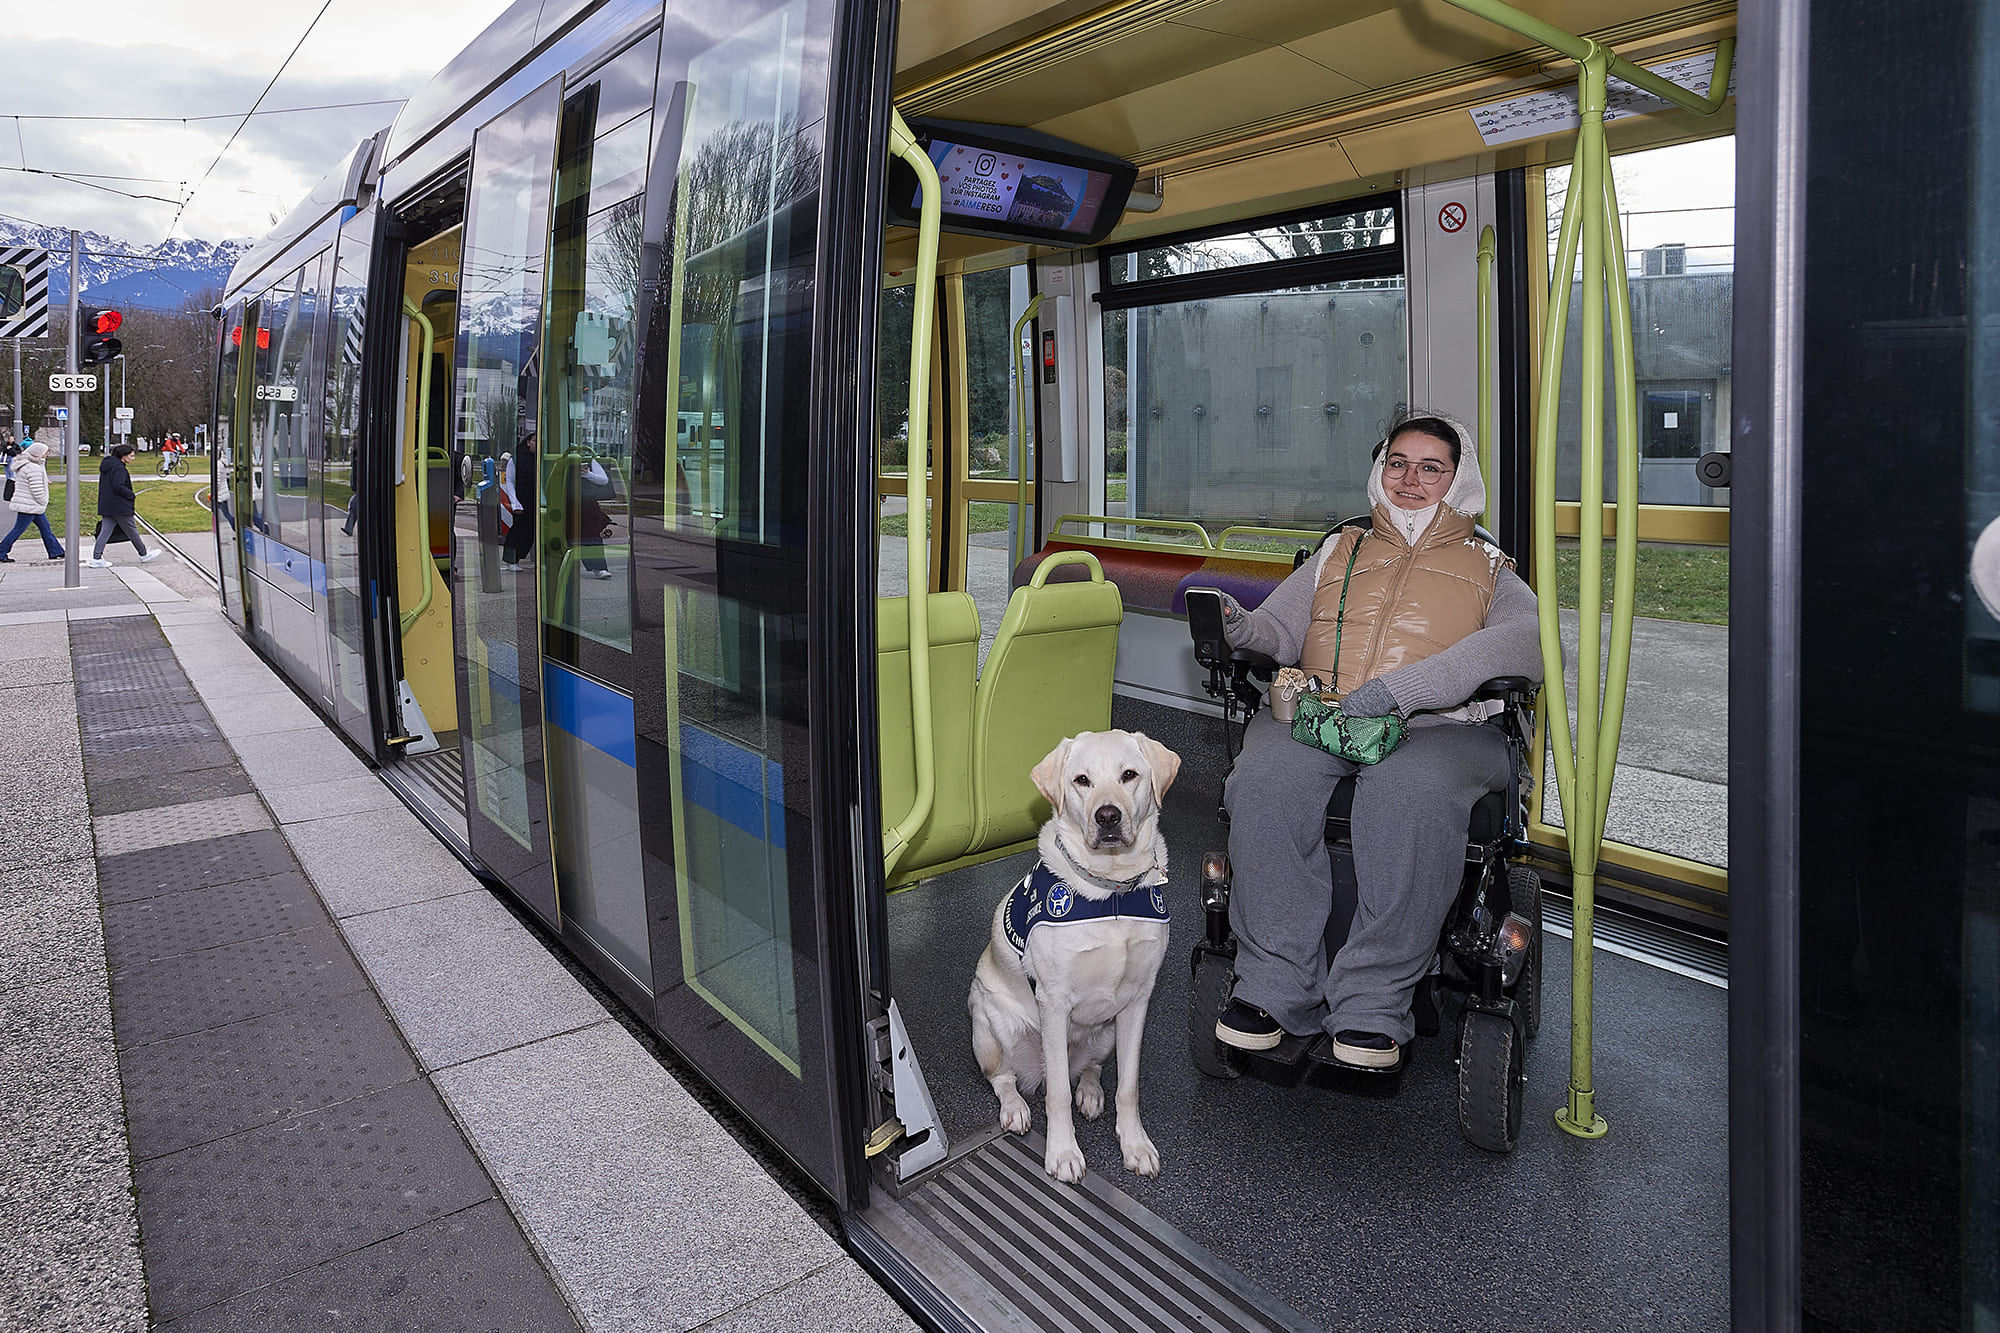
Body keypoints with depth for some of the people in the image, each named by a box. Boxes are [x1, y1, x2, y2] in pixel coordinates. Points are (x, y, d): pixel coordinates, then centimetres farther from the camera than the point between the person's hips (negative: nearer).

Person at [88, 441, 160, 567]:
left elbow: (105, 485, 20)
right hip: (119, 507, -9)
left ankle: (96, 558, 1)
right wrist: (132, 495, -11)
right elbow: (118, 486, -24)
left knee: (105, 531, 6)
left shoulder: (106, 466, 15)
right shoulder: (119, 468, -15)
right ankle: (143, 554, 16)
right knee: (132, 531, 4)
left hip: (106, 507, 9)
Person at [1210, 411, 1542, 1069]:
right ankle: (1274, 988, -22)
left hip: (1440, 727, -2)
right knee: (1265, 778, -32)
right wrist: (1236, 626, -9)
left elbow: (1529, 639, -3)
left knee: (1410, 791, -38)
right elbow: (1279, 630, 18)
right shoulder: (1338, 553, 29)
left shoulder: (1488, 568, 20)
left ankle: (1371, 1008, -28)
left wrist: (1400, 686, -19)